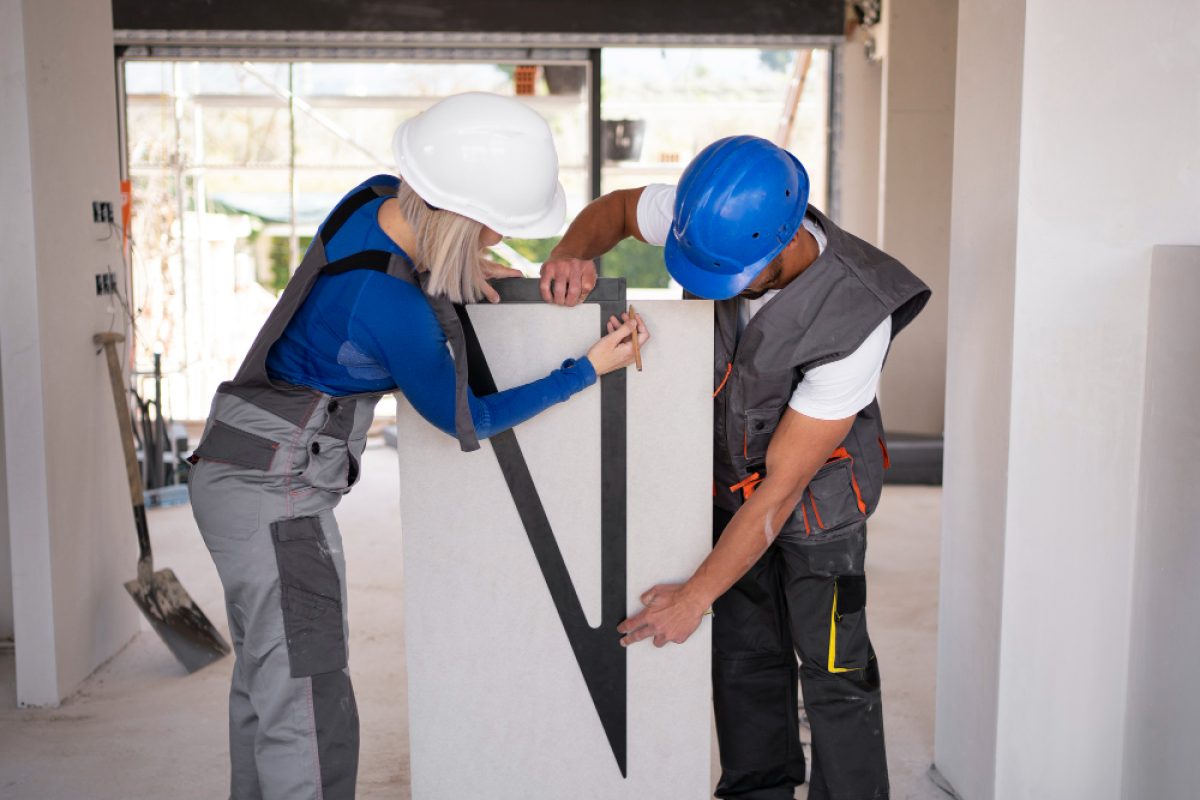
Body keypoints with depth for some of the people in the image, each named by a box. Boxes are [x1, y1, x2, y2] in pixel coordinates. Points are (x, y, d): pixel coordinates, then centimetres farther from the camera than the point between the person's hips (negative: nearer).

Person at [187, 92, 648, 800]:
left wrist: (464, 274, 2)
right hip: (276, 495, -10)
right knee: (310, 715, -6)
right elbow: (467, 419, -11)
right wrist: (590, 369, -7)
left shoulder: (378, 199, -6)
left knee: (265, 686, 20)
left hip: (242, 473, 10)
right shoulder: (392, 307, -28)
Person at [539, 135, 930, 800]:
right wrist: (573, 252, -24)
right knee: (744, 654, 12)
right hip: (725, 474, 5)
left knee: (833, 666, 0)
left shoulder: (855, 321, -36)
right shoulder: (711, 213, -23)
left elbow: (782, 487, -30)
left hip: (817, 487, -5)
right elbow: (616, 210, 0)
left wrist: (694, 597, -25)